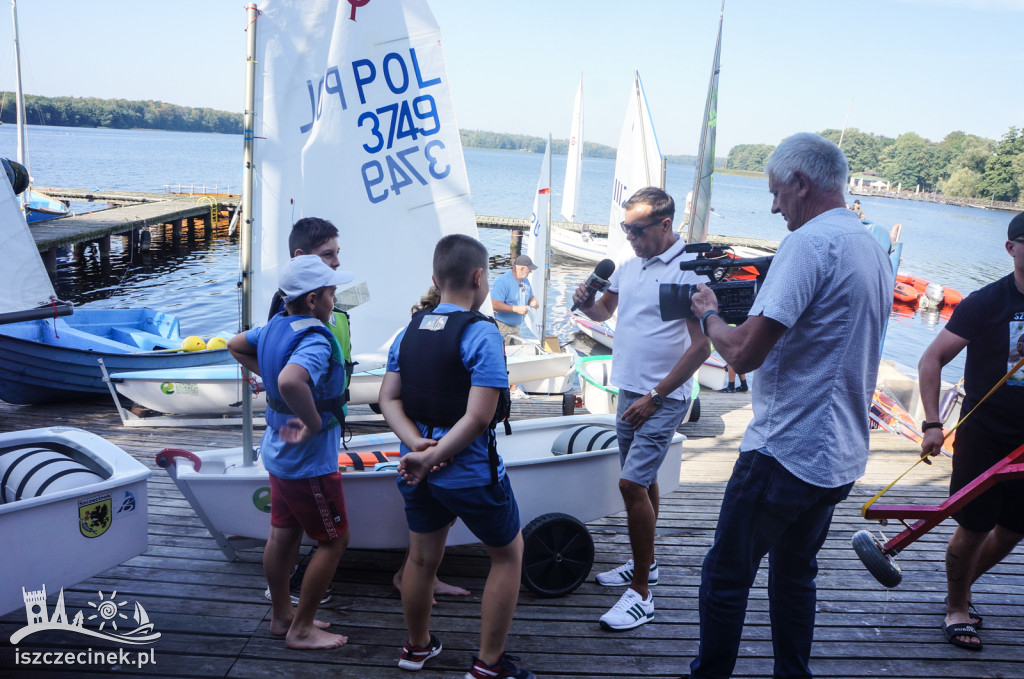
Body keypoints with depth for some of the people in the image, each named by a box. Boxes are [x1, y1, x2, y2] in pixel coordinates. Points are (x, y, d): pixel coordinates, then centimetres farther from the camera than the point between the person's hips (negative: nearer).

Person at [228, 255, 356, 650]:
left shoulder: (275, 326, 2)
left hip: (279, 451, 9)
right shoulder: (316, 342, -28)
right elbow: (291, 382, -47)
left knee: (283, 535, 19)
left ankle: (281, 616, 34)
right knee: (334, 540, 6)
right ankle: (301, 629, 16)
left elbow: (235, 346, 20)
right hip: (309, 461, -9)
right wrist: (314, 424, -32)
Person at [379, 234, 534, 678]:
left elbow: (389, 400, 0)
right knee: (508, 555, 15)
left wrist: (418, 446, -11)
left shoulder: (409, 331, 3)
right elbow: (479, 417, -24)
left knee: (421, 558, 23)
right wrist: (431, 457, -19)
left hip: (418, 472, 6)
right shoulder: (482, 334, -17)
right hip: (471, 473, -6)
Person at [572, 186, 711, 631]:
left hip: (662, 399, -8)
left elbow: (701, 347, -18)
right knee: (642, 481, 18)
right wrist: (586, 303, -4)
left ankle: (641, 593, -2)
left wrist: (654, 397, -18)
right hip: (630, 392, 8)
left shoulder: (689, 270, -16)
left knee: (632, 483, -13)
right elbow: (604, 311, 22)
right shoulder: (630, 265, 9)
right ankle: (644, 564, 34)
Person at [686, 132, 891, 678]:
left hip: (785, 453, -9)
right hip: (842, 455, 9)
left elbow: (744, 354, -23)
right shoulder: (875, 251, 11)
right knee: (795, 575, 21)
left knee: (726, 576, 6)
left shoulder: (809, 243, -18)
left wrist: (709, 313, -4)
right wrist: (757, 303, 14)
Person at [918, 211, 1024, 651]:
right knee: (973, 529, 2)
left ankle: (962, 586, 37)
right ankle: (956, 608, 24)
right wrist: (932, 423, -17)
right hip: (984, 437, -4)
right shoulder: (986, 304, -11)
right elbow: (932, 359, -10)